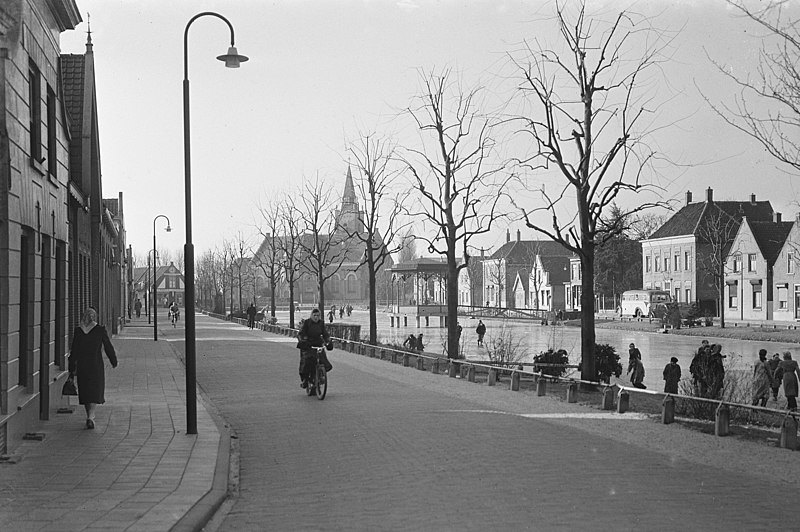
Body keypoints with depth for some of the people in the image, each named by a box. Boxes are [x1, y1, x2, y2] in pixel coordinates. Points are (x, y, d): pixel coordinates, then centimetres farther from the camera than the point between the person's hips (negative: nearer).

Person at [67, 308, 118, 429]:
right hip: (96, 365, -2)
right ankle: (90, 417, -17)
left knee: (85, 392, 16)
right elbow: (108, 347, 0)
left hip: (82, 365, 2)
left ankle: (89, 416, 25)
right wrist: (114, 361, 16)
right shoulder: (100, 330, -7)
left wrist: (72, 371, 5)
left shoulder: (78, 331, -2)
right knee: (95, 392, 1)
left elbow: (74, 351, 0)